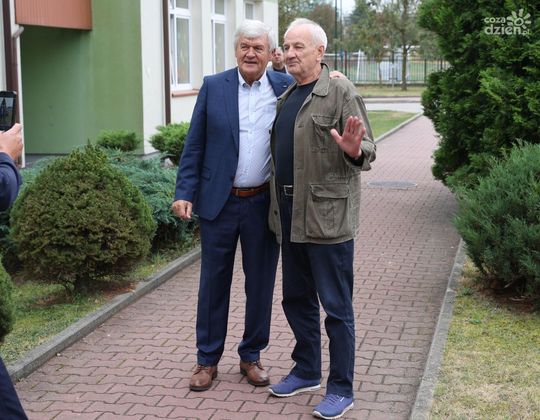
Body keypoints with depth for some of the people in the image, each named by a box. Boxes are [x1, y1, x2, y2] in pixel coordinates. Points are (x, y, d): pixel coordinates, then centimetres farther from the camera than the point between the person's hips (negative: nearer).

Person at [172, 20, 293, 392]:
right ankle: (208, 360, 22)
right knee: (214, 282, 9)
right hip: (219, 202, 0)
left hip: (264, 203, 0)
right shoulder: (213, 87, 1)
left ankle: (252, 355, 27)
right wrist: (184, 192, -6)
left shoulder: (286, 87, 1)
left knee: (260, 283, 10)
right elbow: (194, 145, 2)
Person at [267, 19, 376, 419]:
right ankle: (307, 371, 33)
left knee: (336, 305, 1)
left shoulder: (341, 92, -8)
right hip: (290, 215, 8)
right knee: (297, 298, 17)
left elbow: (367, 153, -11)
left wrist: (354, 150, -31)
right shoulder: (286, 96, 14)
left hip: (327, 215, -8)